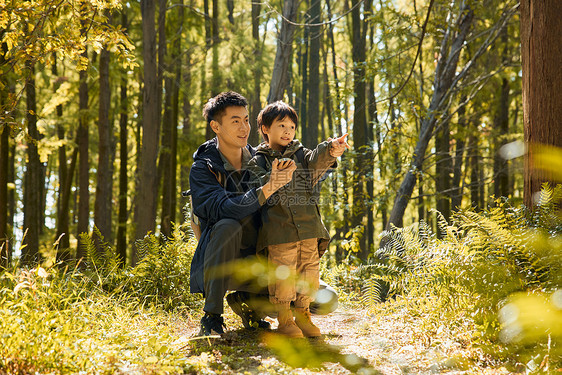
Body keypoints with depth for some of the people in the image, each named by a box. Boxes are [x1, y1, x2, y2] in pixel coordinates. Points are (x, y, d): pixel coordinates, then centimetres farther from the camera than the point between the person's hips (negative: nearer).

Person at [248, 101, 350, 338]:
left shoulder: (300, 154, 16)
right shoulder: (258, 161, 8)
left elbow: (315, 161, -7)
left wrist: (330, 151, -26)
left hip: (308, 228, 4)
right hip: (279, 229, -4)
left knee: (309, 272, 4)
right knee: (282, 273, -7)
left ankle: (303, 314, 19)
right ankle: (284, 318, 7)